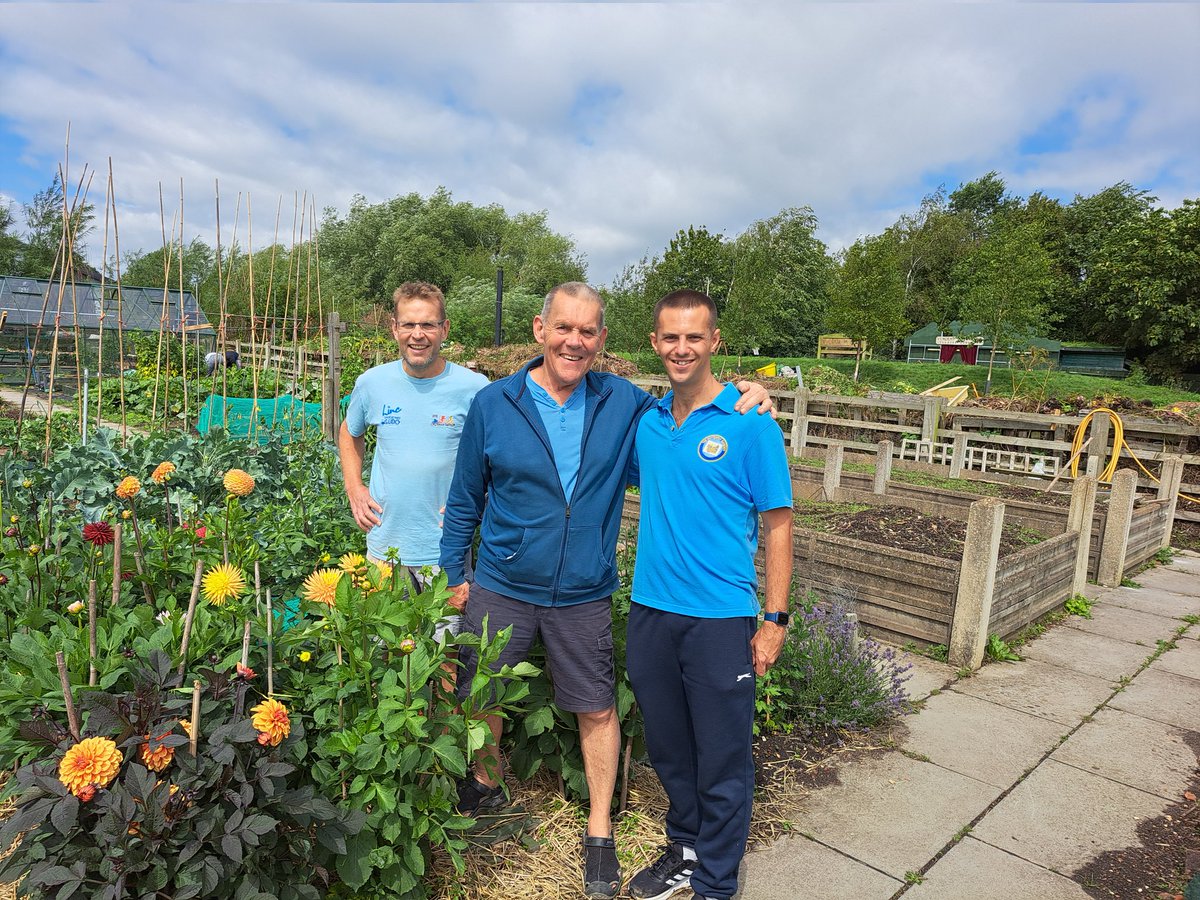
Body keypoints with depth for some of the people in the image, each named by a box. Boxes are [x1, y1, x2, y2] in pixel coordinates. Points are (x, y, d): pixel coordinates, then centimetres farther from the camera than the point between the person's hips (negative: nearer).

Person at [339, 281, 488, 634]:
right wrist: (354, 489, 5)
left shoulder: (474, 388, -11)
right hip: (383, 543, 3)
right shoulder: (371, 383, -2)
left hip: (446, 551, -2)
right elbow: (349, 435, 18)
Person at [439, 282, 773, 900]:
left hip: (584, 596, 0)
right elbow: (464, 500, 3)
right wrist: (454, 574, 5)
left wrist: (741, 395, -9)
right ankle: (487, 785, 47)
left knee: (597, 709, 10)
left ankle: (599, 830, 32)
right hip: (501, 588, 0)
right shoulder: (493, 404, -5)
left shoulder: (625, 404, -3)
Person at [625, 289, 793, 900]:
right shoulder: (646, 422, 5)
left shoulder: (750, 424, -9)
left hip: (720, 619, -5)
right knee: (668, 746, 20)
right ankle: (684, 849, 43)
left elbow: (777, 525, -7)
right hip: (650, 610, 5)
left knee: (722, 761, 9)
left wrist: (775, 619, -9)